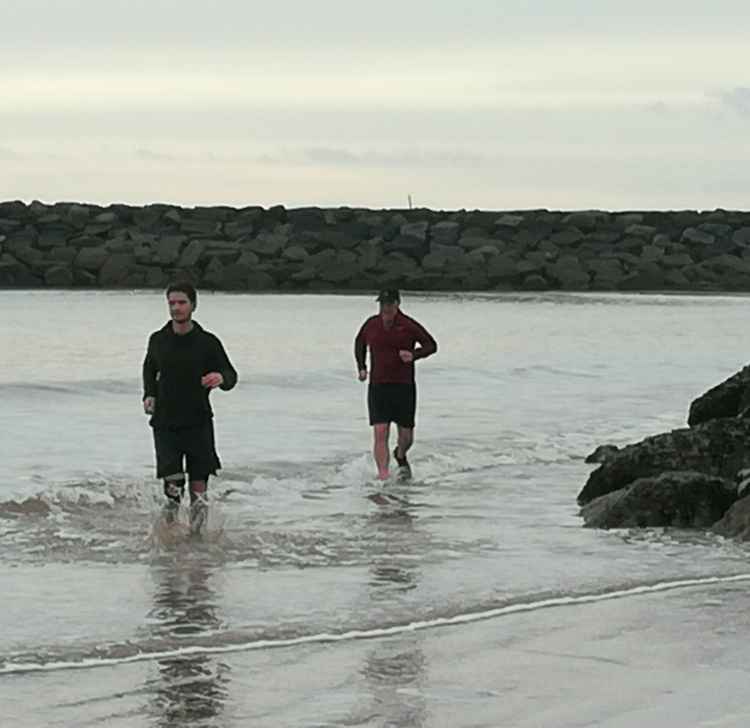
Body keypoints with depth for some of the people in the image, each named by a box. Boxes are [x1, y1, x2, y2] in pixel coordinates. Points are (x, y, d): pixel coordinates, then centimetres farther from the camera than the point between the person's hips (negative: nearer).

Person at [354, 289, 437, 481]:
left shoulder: (408, 326, -6)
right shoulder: (371, 324, 2)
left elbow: (431, 345, 1)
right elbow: (360, 343, 22)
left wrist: (414, 354, -18)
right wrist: (361, 367, 9)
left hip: (404, 386, -1)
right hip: (378, 386, 1)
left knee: (406, 436, 8)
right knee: (380, 432, -13)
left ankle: (400, 457, 40)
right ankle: (383, 473, -15)